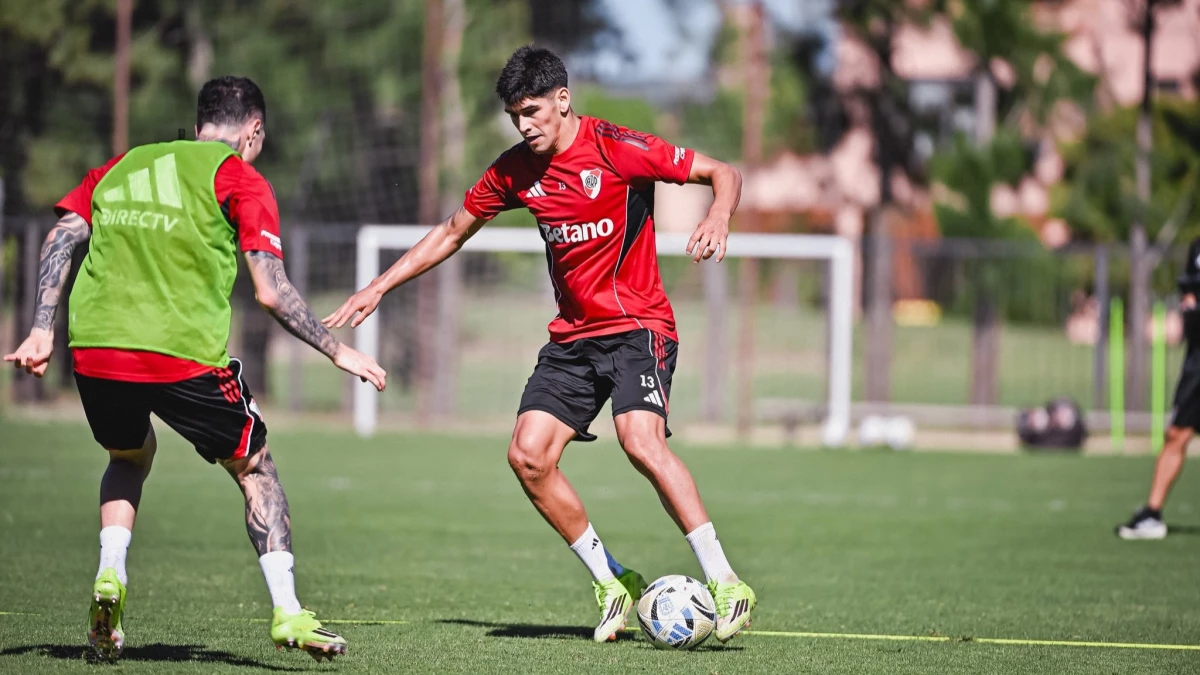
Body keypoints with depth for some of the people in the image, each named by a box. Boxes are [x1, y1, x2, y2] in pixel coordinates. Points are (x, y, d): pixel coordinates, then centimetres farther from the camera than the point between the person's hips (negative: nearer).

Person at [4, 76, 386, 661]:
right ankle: (286, 613, 4)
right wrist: (337, 352, 6)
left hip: (94, 347, 4)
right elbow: (271, 293, -2)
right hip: (186, 352, -4)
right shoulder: (241, 180, 6)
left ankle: (109, 576, 9)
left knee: (129, 456, 32)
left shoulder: (120, 167, 22)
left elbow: (60, 239, 11)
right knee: (254, 468, 15)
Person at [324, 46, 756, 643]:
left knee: (642, 441, -28)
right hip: (571, 335, 6)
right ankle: (612, 583, 4)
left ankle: (725, 585, -26)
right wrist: (377, 289, 13)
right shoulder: (515, 170, 4)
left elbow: (724, 174, -8)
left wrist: (718, 218, -30)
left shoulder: (619, 149, -12)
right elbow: (450, 234, 18)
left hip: (638, 325, -6)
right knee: (528, 455, -10)